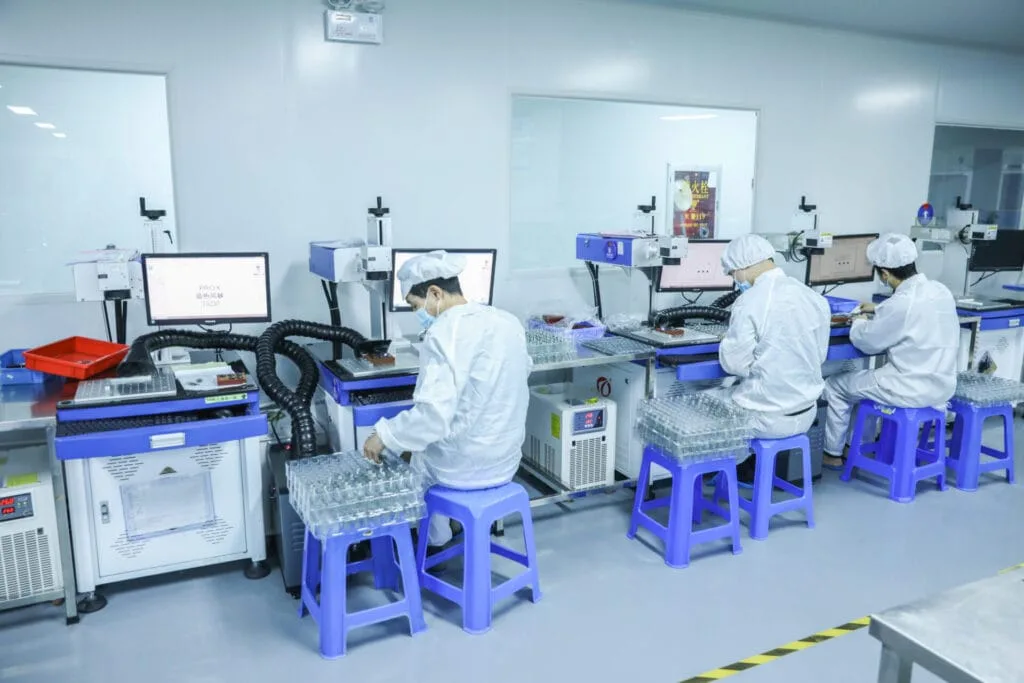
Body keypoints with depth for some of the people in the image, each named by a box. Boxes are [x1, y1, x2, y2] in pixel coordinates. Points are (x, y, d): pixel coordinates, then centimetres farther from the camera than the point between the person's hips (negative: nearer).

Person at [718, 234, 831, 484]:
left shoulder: (750, 302, -20)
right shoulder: (815, 297, 0)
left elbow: (735, 363, -14)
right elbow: (819, 355, 11)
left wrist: (729, 341, 6)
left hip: (767, 417, -7)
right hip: (806, 413, 7)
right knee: (731, 390, 31)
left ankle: (742, 470, 30)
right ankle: (754, 466, 33)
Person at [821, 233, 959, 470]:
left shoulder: (900, 303, -25)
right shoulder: (941, 291, 0)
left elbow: (867, 343, -11)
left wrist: (859, 323, 9)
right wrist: (879, 310, 29)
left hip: (913, 390, -8)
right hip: (942, 385, 8)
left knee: (835, 386, 10)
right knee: (871, 375, 31)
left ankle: (833, 453, 25)